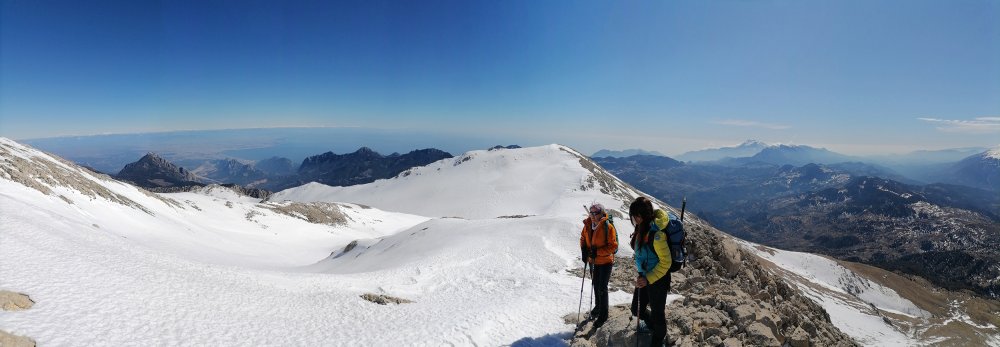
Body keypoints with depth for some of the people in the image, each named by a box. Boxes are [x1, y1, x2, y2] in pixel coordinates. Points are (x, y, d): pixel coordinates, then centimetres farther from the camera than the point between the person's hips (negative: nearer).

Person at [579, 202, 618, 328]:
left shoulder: (608, 227, -22)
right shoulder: (588, 225, -6)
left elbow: (613, 246, -20)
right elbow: (583, 238, 11)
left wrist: (597, 252, -27)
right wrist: (584, 249, -5)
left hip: (605, 262, -6)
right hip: (593, 261, 6)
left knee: (602, 288, 0)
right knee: (596, 285, 22)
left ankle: (603, 315, 16)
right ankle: (598, 306, 45)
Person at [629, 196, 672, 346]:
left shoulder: (656, 234, -29)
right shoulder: (642, 229, -3)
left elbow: (665, 262, -23)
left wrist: (648, 279, -25)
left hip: (657, 279, -7)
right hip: (645, 276, 7)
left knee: (656, 312, 15)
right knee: (637, 310, 18)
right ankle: (652, 326, 48)